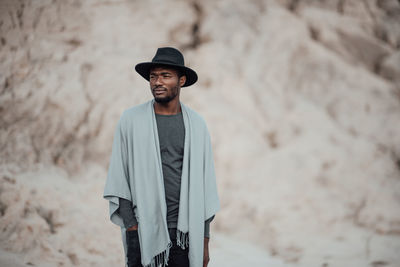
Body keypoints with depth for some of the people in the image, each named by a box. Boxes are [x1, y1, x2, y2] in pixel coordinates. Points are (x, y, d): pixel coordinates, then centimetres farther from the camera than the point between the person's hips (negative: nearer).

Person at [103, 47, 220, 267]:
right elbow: (118, 178, 1)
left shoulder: (196, 124, 7)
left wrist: (204, 241, 6)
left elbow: (205, 184, 8)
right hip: (143, 232, -1)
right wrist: (130, 225, -7)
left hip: (184, 232, 2)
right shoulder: (130, 120, 1)